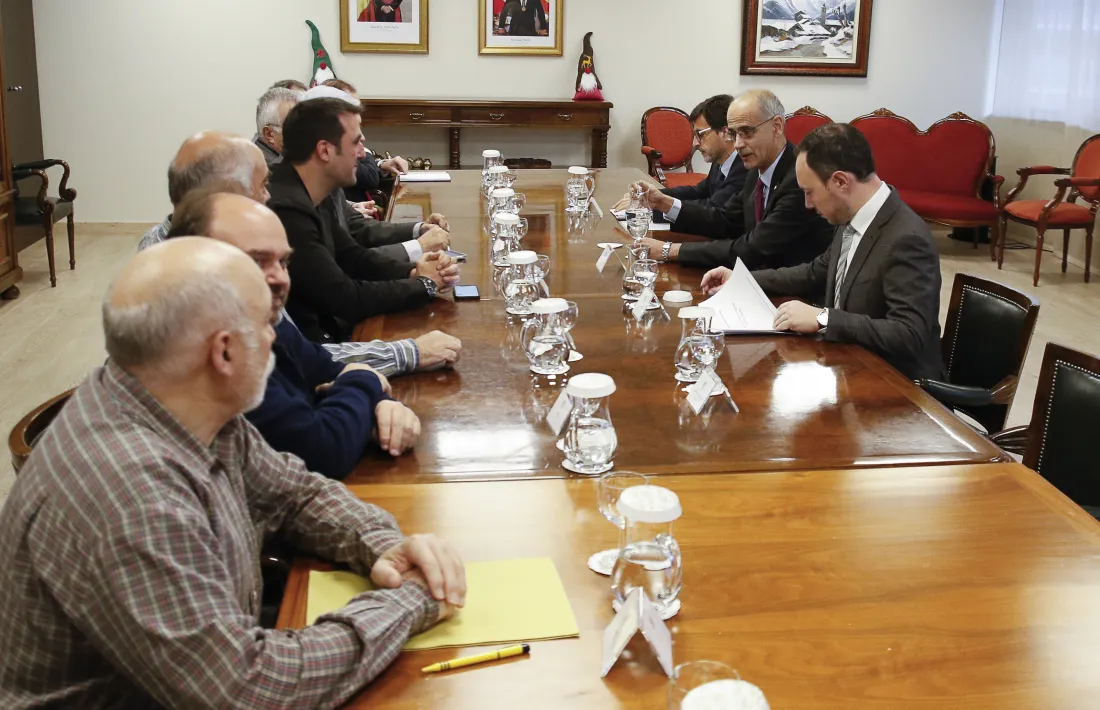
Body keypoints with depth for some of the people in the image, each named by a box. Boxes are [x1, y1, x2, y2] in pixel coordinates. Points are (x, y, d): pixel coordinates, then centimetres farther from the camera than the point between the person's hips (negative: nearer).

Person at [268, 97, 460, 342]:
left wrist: (413, 272, -3)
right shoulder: (286, 210, -25)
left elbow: (352, 257, 15)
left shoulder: (315, 197, 4)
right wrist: (424, 284, -7)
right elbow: (347, 299, -22)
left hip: (326, 328, 8)